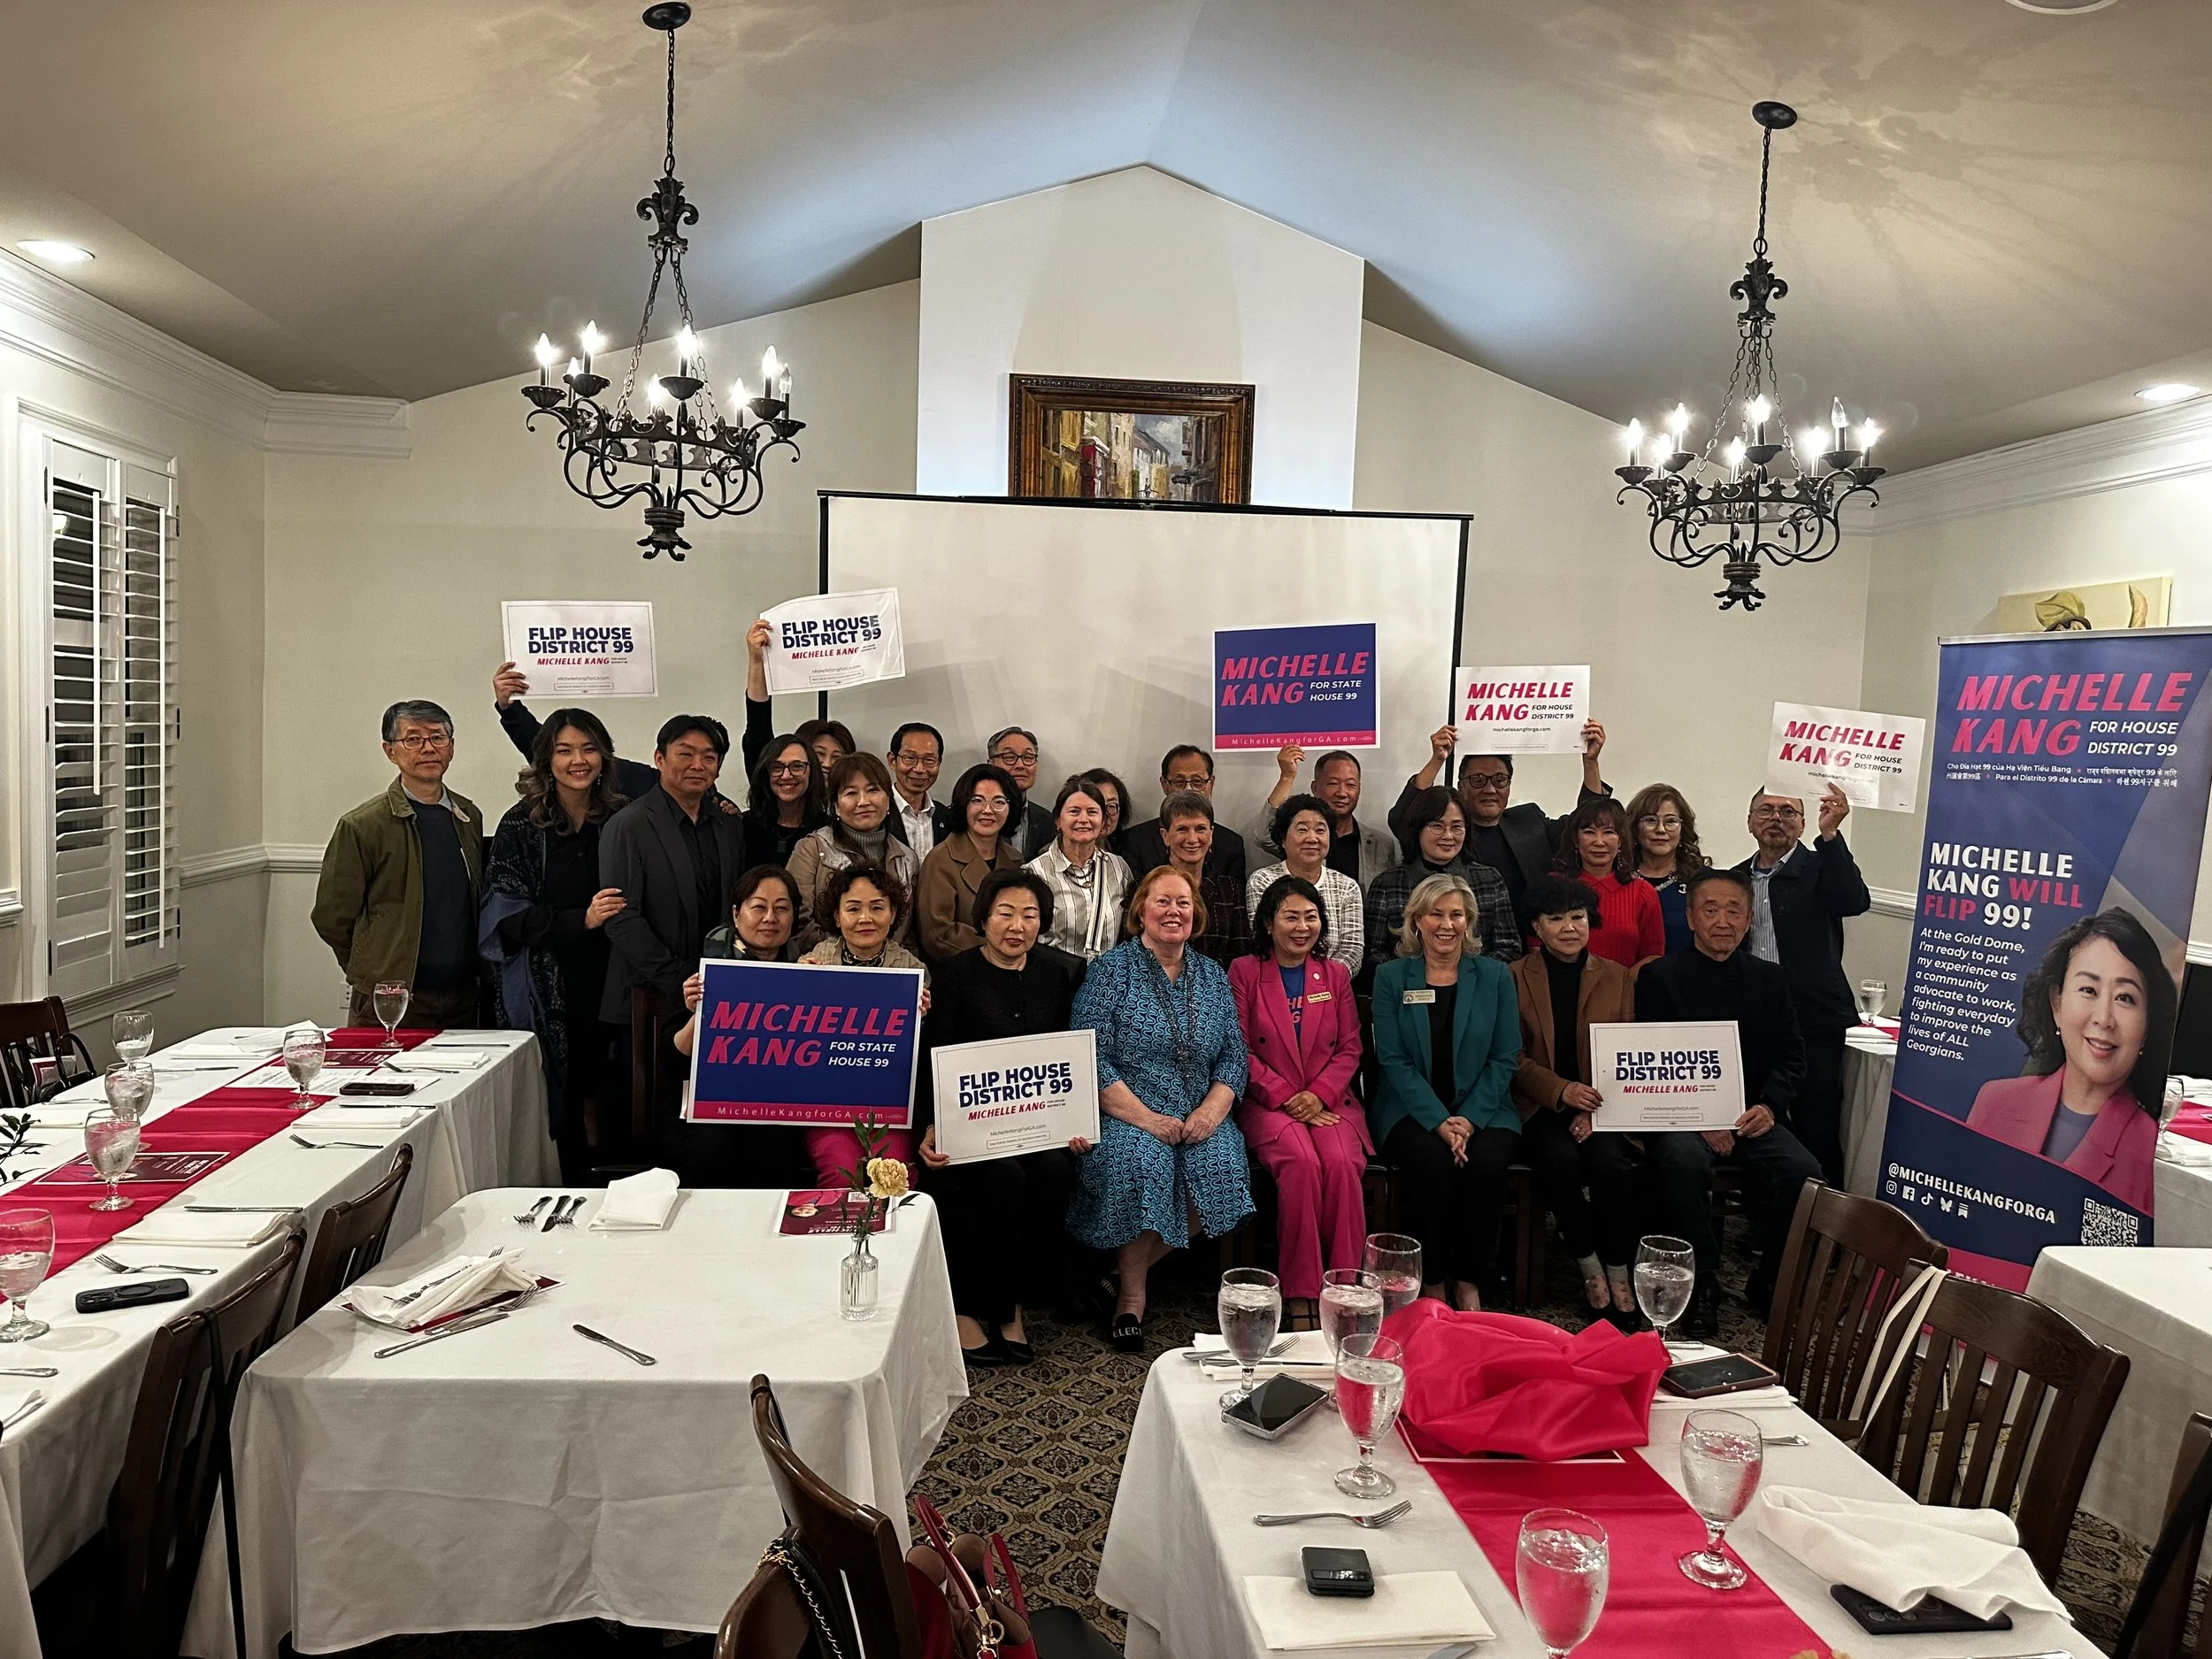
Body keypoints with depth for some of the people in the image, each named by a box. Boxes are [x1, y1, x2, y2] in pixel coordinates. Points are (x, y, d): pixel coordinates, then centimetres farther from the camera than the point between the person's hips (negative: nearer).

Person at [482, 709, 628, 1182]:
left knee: (599, 1098, 2)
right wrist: (580, 920, -16)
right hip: (544, 990, -2)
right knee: (557, 1105, -1)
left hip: (604, 982, 2)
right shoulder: (522, 825, -1)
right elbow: (506, 914, -6)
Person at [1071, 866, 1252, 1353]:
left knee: (1222, 1167, -26)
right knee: (1141, 1163, -34)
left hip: (1198, 1117, 4)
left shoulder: (1213, 976, 13)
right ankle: (1132, 1294, -10)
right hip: (1128, 1115, -4)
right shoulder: (1111, 970, -1)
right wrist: (1146, 1118, -19)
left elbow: (1234, 1056, 9)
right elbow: (1092, 1060, -10)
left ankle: (1134, 1267, -4)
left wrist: (1210, 1111, -11)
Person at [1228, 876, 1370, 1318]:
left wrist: (1318, 1094, -8)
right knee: (1301, 1163, -32)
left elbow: (1349, 1049, 10)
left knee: (1342, 1164, -29)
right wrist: (1286, 1097, -11)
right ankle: (1301, 1294, -23)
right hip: (1268, 1104, -2)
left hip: (1329, 1102, 2)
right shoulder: (1244, 971, 5)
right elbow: (1239, 1049, -1)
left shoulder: (1335, 974, 15)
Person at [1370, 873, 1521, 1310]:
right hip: (1413, 1110, -1)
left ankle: (1469, 1282, -11)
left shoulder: (1495, 976, 8)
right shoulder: (1391, 976, 4)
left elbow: (1505, 1059, 2)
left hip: (1482, 1110, 1)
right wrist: (1439, 1121, -16)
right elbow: (1393, 1059, -4)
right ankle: (1432, 1284, -14)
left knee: (1485, 1160, -30)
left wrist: (1469, 1119, -13)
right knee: (1431, 1159, -31)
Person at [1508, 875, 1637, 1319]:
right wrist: (1561, 1090, -17)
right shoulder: (1514, 978, 5)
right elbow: (1512, 1057, 0)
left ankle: (1619, 1274, -11)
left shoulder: (1616, 977, 11)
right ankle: (1590, 1269, -12)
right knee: (1561, 1160, -32)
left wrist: (1596, 1110, -10)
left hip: (1600, 1105, 1)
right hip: (1540, 1107, -1)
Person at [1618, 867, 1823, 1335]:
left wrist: (1770, 1106, -7)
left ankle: (1768, 1283, -2)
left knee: (1804, 1170, -24)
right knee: (1684, 1162, -35)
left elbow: (1792, 1054, 12)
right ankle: (1702, 1286, -18)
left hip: (1753, 1116, 3)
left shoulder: (1769, 978, 15)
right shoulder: (1659, 977, 3)